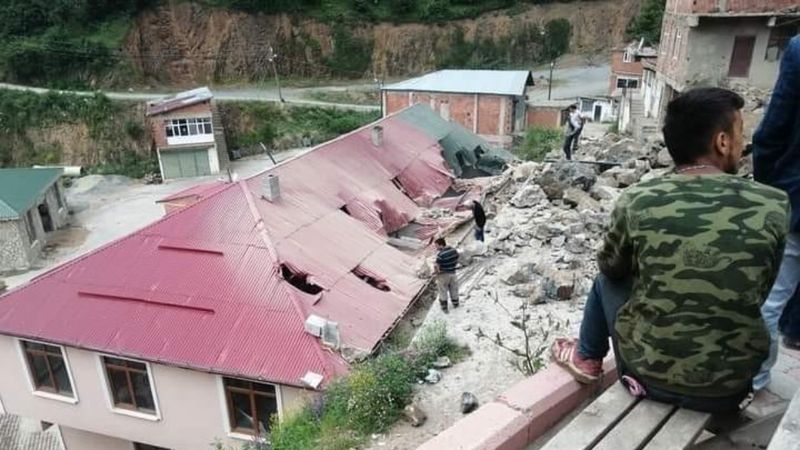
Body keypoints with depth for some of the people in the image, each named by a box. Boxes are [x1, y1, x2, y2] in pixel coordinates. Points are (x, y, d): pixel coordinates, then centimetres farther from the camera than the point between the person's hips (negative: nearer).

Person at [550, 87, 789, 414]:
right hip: (730, 382, 2)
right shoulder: (774, 206, -11)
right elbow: (759, 291, 6)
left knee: (607, 281, 25)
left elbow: (611, 267, 5)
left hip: (646, 371, -1)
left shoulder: (636, 202, -14)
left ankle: (586, 358, 40)